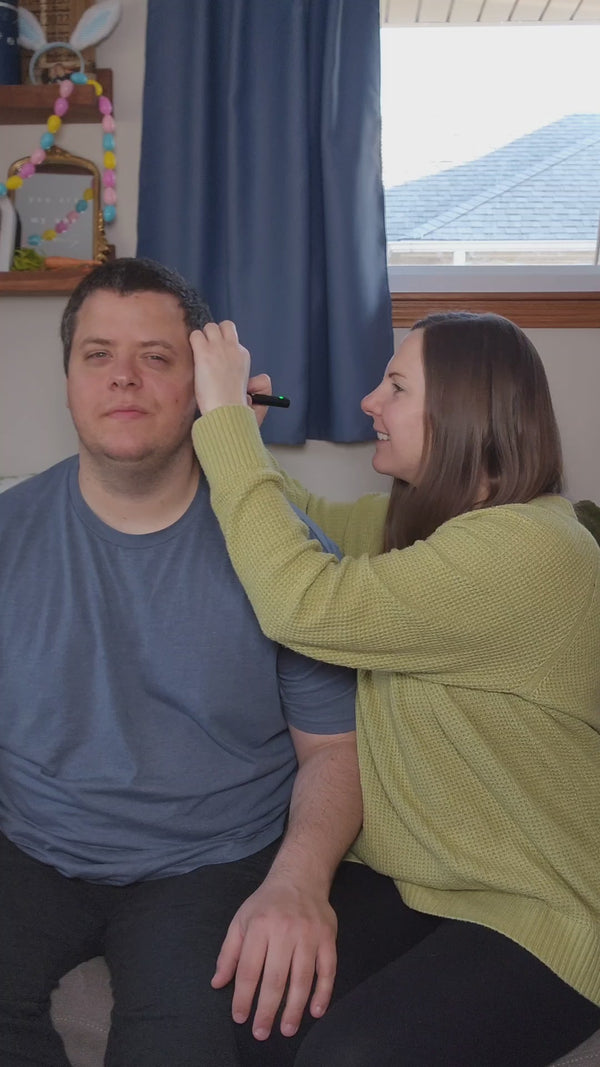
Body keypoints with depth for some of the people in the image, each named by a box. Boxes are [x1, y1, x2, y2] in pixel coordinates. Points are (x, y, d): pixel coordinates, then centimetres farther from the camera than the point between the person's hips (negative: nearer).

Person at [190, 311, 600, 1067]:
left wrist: (225, 415, -25)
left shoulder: (524, 550, -27)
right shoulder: (437, 517, 3)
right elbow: (312, 523, 13)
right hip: (426, 879, 8)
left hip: (539, 916, -8)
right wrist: (226, 419, -1)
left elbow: (301, 603, -32)